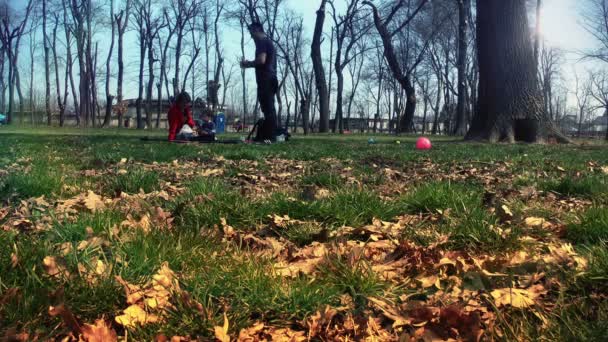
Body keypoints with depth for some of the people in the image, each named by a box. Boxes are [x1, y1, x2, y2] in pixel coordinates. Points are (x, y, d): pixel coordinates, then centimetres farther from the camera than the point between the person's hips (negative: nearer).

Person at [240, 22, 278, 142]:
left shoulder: (261, 41, -6)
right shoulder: (269, 41, 25)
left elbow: (261, 60, -19)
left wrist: (248, 64, -2)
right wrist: (250, 64, 22)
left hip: (265, 80, -10)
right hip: (270, 79, 10)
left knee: (268, 109, -13)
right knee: (269, 109, 7)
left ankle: (268, 137, -15)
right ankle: (263, 136, 9)